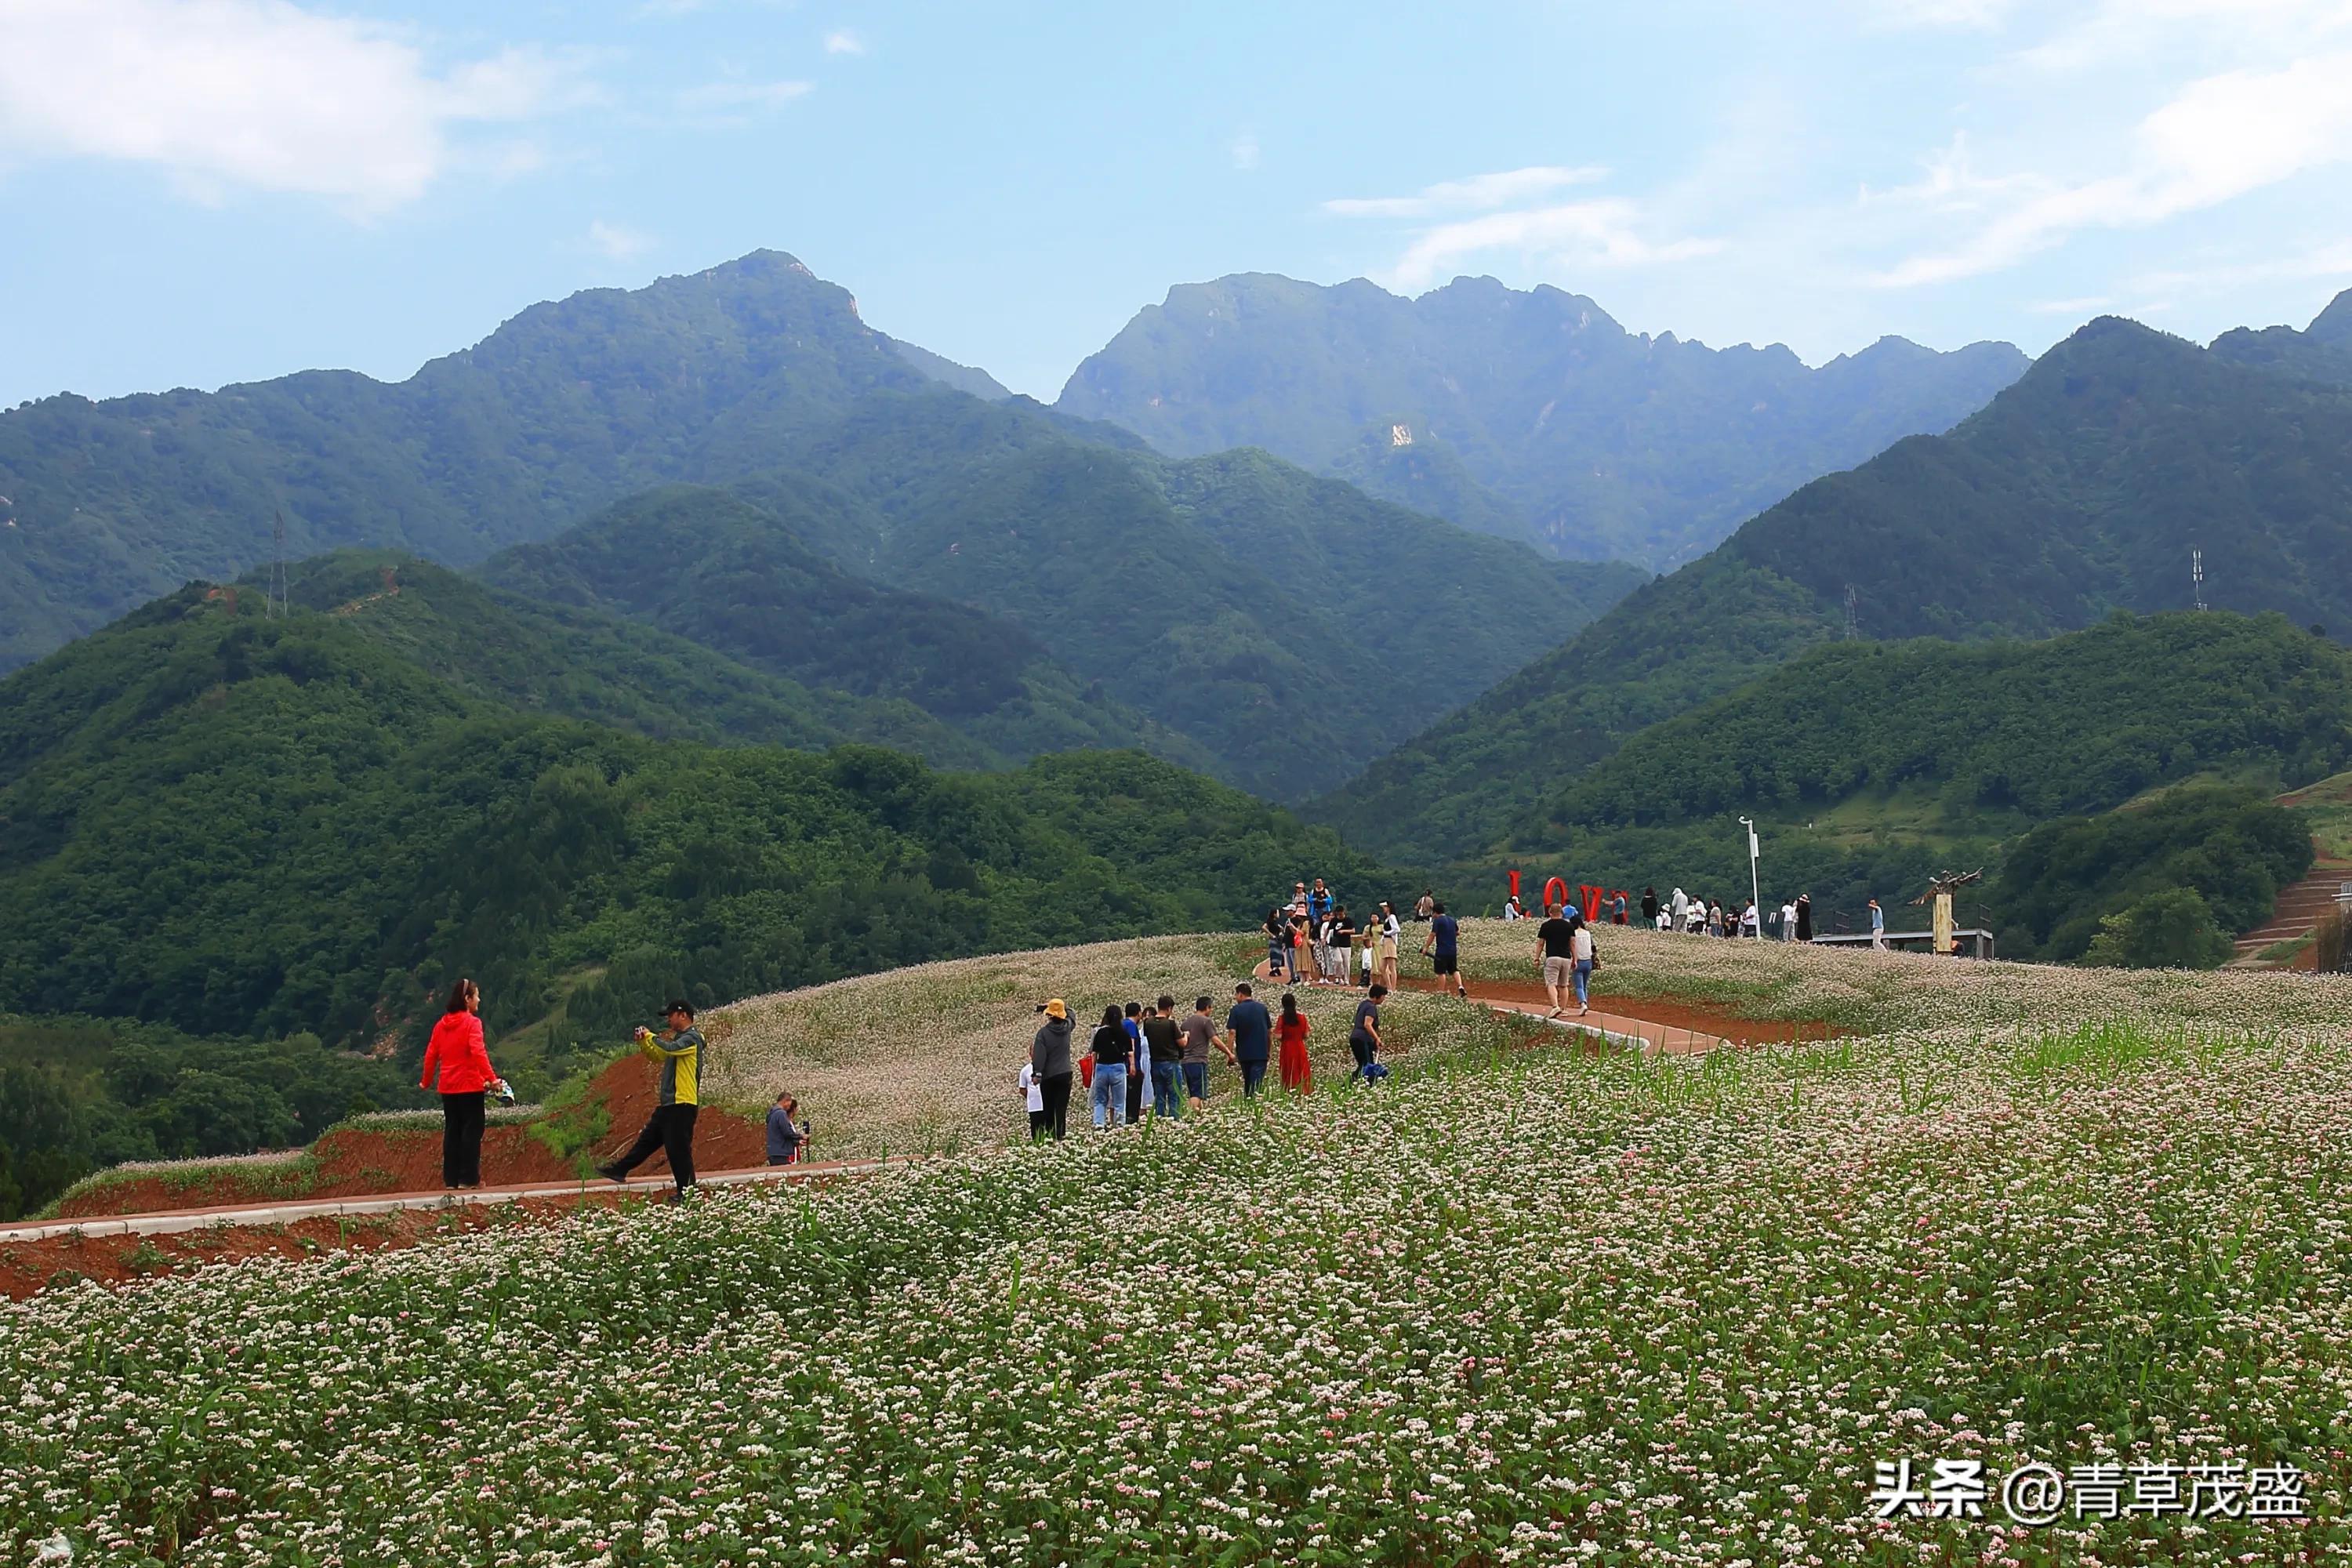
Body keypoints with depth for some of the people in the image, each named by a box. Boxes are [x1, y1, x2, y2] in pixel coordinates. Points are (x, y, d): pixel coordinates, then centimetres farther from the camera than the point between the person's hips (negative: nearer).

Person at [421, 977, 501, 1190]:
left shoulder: (442, 1024, 9)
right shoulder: (472, 1023, -10)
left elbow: (431, 1054, 10)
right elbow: (478, 1052, -22)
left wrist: (426, 1081, 21)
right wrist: (492, 1078, -26)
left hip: (448, 1087, 6)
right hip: (470, 1085, -6)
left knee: (452, 1131, 11)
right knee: (472, 1131, -1)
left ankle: (451, 1179, 12)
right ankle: (468, 1178, -3)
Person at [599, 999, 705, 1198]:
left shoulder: (692, 1038, -12)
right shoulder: (679, 1038, 19)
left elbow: (669, 1048, -29)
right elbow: (656, 1056, 25)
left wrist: (651, 1036, -12)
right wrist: (643, 1042, 8)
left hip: (682, 1104, -10)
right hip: (668, 1103, 10)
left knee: (678, 1149, -5)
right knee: (647, 1140, 16)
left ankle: (687, 1191, 2)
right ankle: (620, 1169, 23)